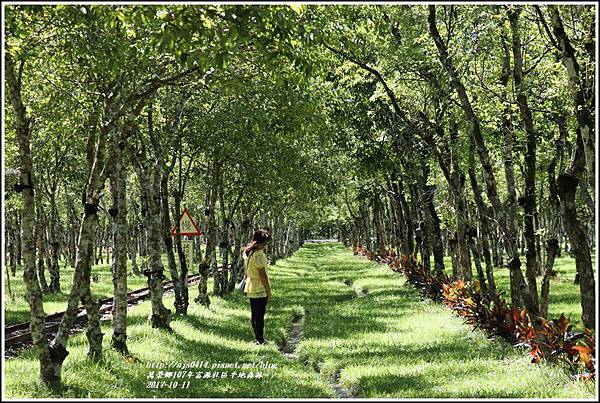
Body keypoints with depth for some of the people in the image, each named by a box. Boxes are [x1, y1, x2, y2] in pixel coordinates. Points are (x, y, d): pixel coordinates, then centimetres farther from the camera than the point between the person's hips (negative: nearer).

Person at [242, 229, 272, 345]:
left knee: (254, 314, 15)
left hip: (250, 287, 9)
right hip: (260, 289, -9)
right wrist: (269, 290, -13)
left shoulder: (247, 252, 6)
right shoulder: (259, 255, -21)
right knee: (260, 315, -2)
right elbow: (262, 275, -20)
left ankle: (257, 338, 23)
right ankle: (260, 340, 4)